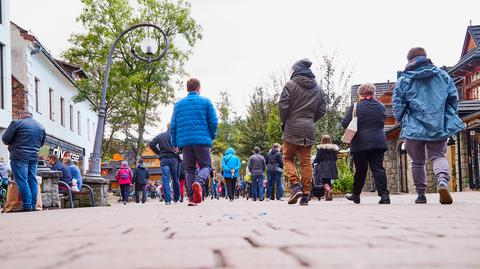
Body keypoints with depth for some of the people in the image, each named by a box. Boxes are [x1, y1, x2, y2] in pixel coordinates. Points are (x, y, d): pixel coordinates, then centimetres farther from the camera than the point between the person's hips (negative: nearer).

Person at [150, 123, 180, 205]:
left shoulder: (160, 135, 10)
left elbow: (151, 144, 3)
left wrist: (159, 153, 9)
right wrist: (178, 152, 7)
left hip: (164, 159, 1)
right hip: (174, 158, -1)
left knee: (165, 180, -4)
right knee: (175, 179, 10)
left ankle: (167, 200, -14)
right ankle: (176, 198, 18)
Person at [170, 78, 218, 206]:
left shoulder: (178, 104, 13)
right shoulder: (206, 102, 4)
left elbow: (173, 125, 10)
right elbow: (214, 122, 0)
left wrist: (174, 143, 18)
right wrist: (212, 137, 16)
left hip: (184, 142, 3)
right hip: (202, 140, -3)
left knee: (189, 169, 11)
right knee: (205, 165, 7)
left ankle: (192, 197, 1)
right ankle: (199, 182, -26)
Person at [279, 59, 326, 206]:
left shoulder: (291, 84, -4)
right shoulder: (318, 88, 12)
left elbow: (283, 105, -10)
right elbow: (321, 110, 11)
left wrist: (284, 122, 5)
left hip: (292, 128, -4)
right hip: (309, 130, 4)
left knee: (288, 158, 8)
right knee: (306, 162, 7)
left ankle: (295, 185, -11)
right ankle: (305, 195, 5)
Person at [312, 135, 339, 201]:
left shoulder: (320, 148, -4)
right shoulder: (334, 148, 8)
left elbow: (318, 157, -6)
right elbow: (335, 158, 10)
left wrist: (313, 162, 11)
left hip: (323, 167, -4)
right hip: (331, 167, 4)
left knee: (325, 181, -6)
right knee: (329, 181, 11)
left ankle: (329, 190, -33)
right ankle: (327, 195, 7)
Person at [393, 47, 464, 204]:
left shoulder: (403, 80, 0)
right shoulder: (442, 75, 7)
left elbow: (397, 106, -2)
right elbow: (453, 98, 6)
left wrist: (403, 123, 12)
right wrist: (450, 118, 16)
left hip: (414, 128, -1)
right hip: (440, 126, 1)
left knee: (418, 162, 13)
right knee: (439, 156, 6)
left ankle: (421, 195, 16)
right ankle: (442, 180, -25)